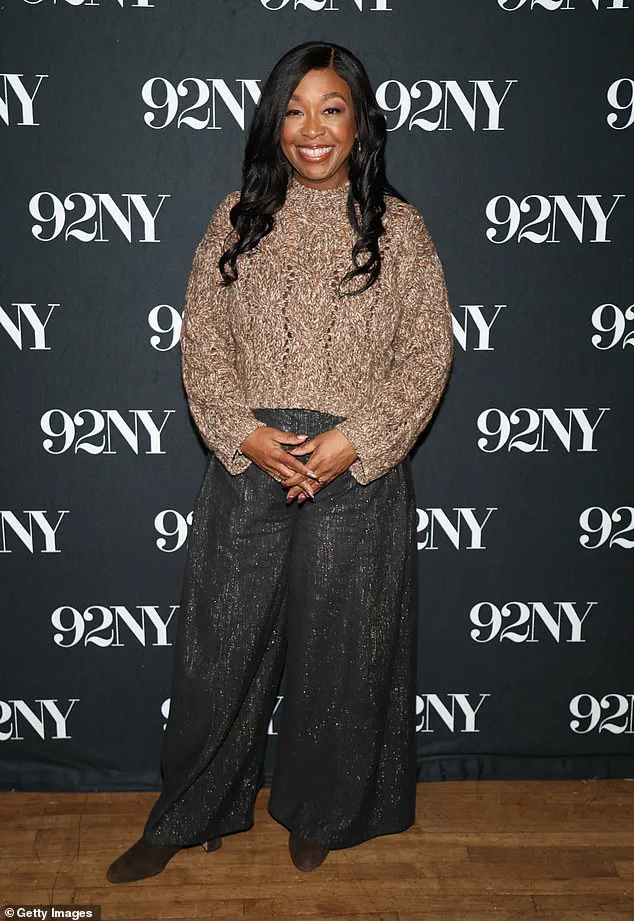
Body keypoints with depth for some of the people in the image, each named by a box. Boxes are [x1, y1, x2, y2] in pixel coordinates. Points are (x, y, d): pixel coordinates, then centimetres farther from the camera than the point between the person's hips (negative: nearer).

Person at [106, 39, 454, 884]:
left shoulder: (397, 226, 1)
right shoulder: (238, 218, 6)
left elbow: (428, 353, -3)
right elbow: (202, 338, 2)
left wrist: (353, 441, -14)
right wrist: (245, 431, -12)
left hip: (357, 471, -1)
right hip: (248, 462, 1)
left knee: (339, 648, 10)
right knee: (221, 642, 9)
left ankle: (319, 816, 34)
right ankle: (190, 817, 30)